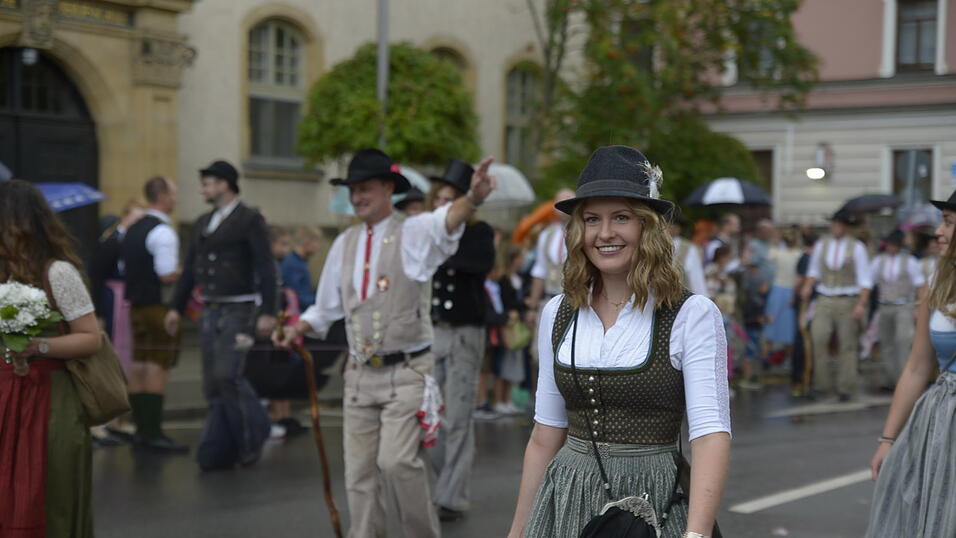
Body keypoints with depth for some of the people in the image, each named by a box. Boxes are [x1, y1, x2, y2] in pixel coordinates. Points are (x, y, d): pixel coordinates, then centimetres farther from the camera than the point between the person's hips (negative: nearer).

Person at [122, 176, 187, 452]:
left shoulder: (132, 230, 15)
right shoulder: (163, 232, -15)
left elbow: (125, 269, 22)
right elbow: (168, 274, -20)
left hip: (136, 304, 9)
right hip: (159, 306, -9)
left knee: (139, 366, 10)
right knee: (158, 368, -7)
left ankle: (141, 429, 15)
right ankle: (153, 433, -6)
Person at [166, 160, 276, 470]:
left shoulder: (250, 220, -5)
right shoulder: (202, 224, 16)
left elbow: (266, 269, -10)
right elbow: (190, 269, 21)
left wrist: (267, 312, -17)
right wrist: (176, 307, 16)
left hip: (239, 310, -7)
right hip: (210, 312, 7)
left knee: (227, 375, -17)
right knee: (213, 384, 5)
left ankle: (253, 434, 3)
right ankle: (219, 453, 10)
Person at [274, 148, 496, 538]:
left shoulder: (413, 235, -6)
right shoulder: (344, 245, 10)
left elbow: (446, 221, -30)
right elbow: (327, 307, 19)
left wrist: (473, 198, -51)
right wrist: (297, 330, 2)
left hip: (407, 373, -5)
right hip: (360, 374, 5)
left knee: (397, 461, -16)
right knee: (359, 472, 7)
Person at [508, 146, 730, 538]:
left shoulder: (691, 315, -11)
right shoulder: (558, 314, 4)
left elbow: (711, 432, -19)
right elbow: (545, 436, 10)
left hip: (654, 503, -3)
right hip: (565, 504, 4)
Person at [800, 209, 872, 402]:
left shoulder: (856, 247, 0)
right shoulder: (821, 245, 8)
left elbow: (865, 279, -1)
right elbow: (814, 271, 21)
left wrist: (861, 304, -11)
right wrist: (807, 287, 1)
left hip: (848, 301, -2)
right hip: (824, 300, 2)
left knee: (848, 345, 1)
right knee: (818, 339, -14)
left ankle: (846, 389, 8)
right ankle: (822, 385, -6)